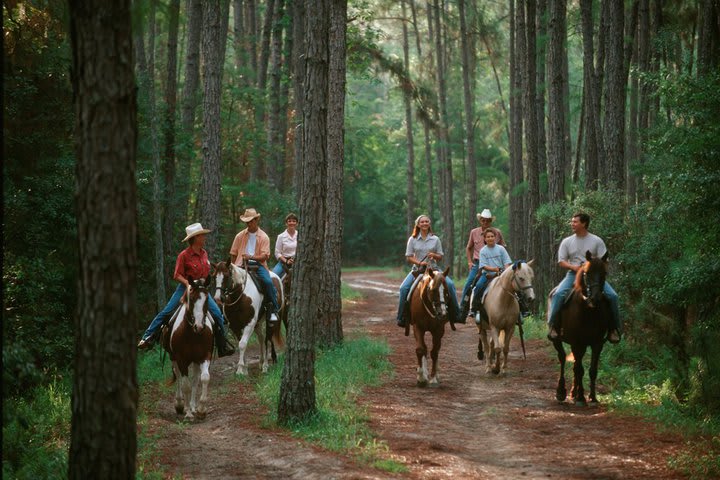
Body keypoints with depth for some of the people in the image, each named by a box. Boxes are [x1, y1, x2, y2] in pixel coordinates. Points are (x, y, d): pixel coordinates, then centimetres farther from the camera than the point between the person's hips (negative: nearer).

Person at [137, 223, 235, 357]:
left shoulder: (204, 253, 5)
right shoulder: (184, 255, -12)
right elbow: (177, 275, -11)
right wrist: (188, 284, -24)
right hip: (186, 287, -5)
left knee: (217, 314, -6)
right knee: (166, 312, -10)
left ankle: (223, 346, 4)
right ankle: (147, 337, -1)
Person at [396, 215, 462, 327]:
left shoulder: (435, 239, 4)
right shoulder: (412, 239, 2)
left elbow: (440, 257, 8)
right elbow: (409, 257, 1)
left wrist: (434, 255, -15)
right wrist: (419, 262, -16)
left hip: (433, 268, 0)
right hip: (417, 269, 0)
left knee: (450, 284, -21)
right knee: (404, 288, -23)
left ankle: (455, 314, -11)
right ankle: (402, 317, -11)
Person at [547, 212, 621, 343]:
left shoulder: (597, 241, 4)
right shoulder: (567, 242, 9)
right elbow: (561, 262, 6)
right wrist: (573, 267, -13)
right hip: (574, 274, 0)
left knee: (612, 295, -19)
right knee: (558, 294, -28)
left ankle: (614, 328, -5)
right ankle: (553, 325, -23)